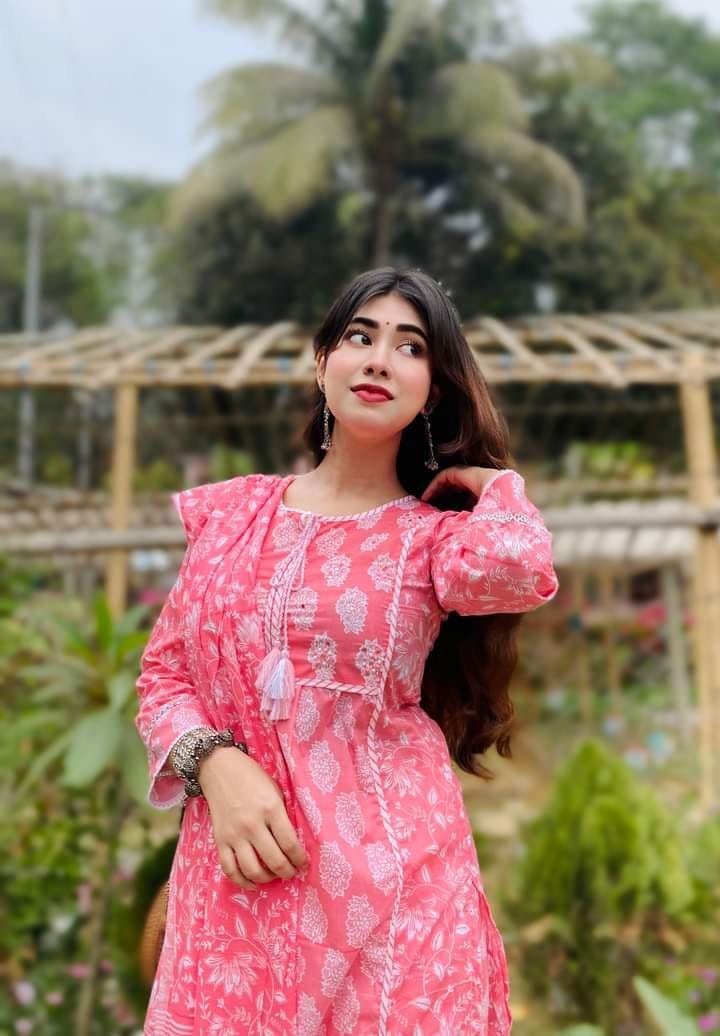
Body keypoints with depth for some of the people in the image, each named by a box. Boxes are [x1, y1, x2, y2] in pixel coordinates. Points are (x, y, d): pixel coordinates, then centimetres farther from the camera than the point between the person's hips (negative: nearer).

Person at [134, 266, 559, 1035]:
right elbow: (165, 670, 7)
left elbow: (517, 566, -24)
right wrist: (215, 764, -12)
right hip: (238, 870, 2)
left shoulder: (440, 535, 0)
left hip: (387, 867, -1)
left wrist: (494, 482, -4)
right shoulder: (232, 510, 7)